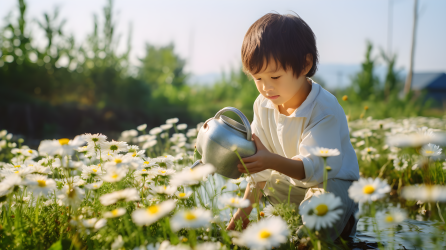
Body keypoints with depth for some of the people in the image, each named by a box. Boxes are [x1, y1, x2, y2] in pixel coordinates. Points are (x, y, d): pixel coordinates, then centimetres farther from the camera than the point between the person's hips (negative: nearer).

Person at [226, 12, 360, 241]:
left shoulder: (325, 111, -29)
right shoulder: (263, 105, -9)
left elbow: (313, 167, -36)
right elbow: (261, 162, -1)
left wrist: (273, 161, -56)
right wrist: (245, 208, -3)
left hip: (332, 181, -7)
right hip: (291, 181, 8)